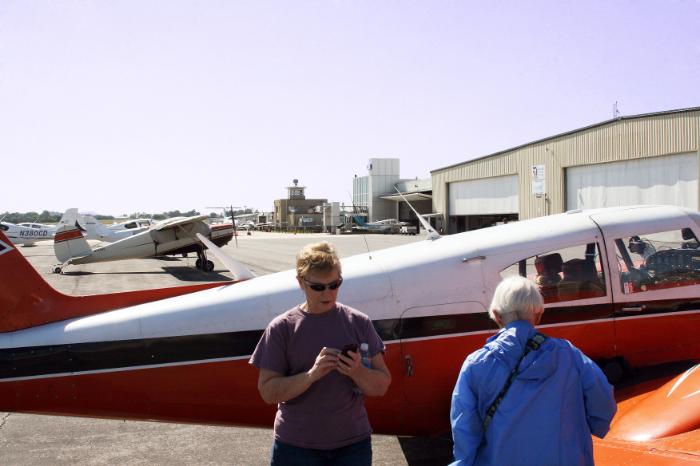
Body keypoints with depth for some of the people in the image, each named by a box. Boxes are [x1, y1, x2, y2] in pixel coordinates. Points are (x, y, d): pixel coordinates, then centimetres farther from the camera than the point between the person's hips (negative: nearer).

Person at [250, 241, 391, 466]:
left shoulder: (359, 323, -1)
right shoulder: (282, 328, -6)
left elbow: (381, 386, 1)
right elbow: (267, 391, -8)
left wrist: (358, 372, -19)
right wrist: (312, 374, -21)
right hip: (296, 447, -1)